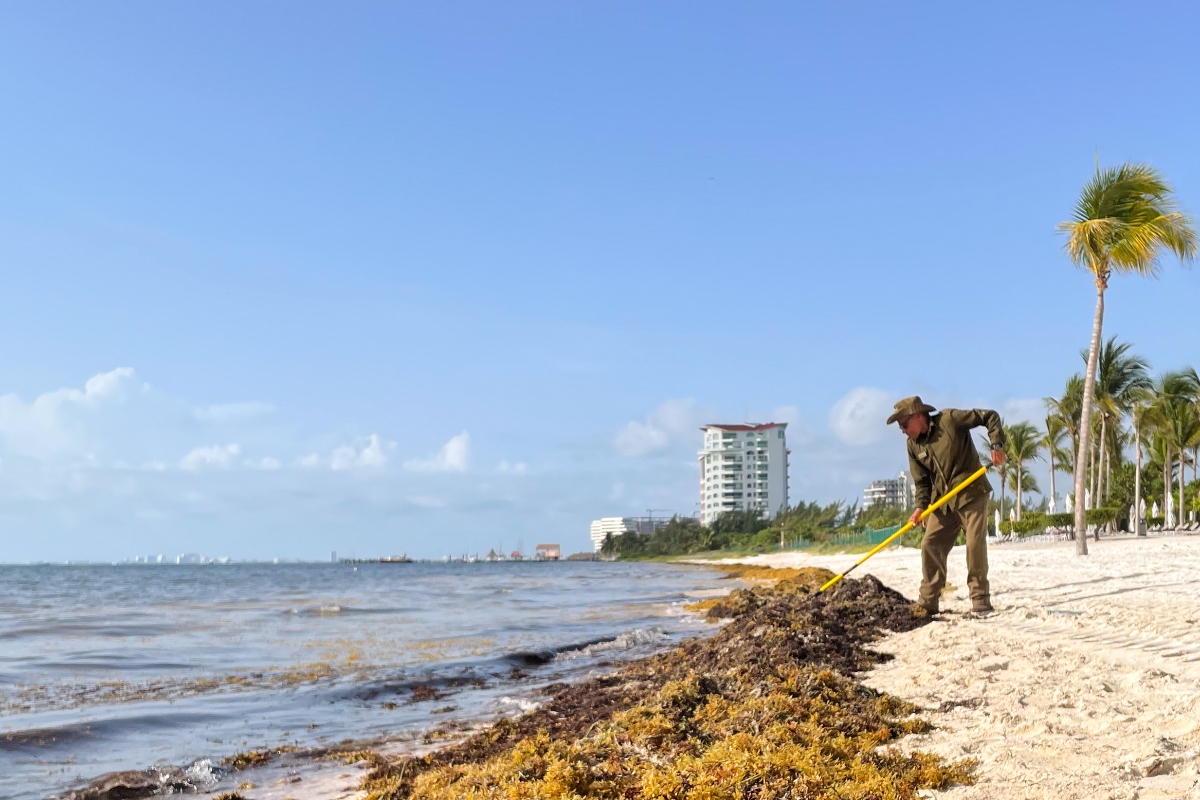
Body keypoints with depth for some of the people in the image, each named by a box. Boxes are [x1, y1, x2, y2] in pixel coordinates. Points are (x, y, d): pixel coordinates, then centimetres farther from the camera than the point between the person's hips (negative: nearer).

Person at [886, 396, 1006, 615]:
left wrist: (996, 445, -18)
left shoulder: (950, 419, -12)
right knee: (930, 545, 0)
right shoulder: (913, 445, 4)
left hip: (972, 494, -5)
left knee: (975, 544, -9)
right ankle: (928, 601, 6)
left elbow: (990, 416, -7)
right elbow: (921, 480, 6)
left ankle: (980, 598, 3)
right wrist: (921, 506, -9)